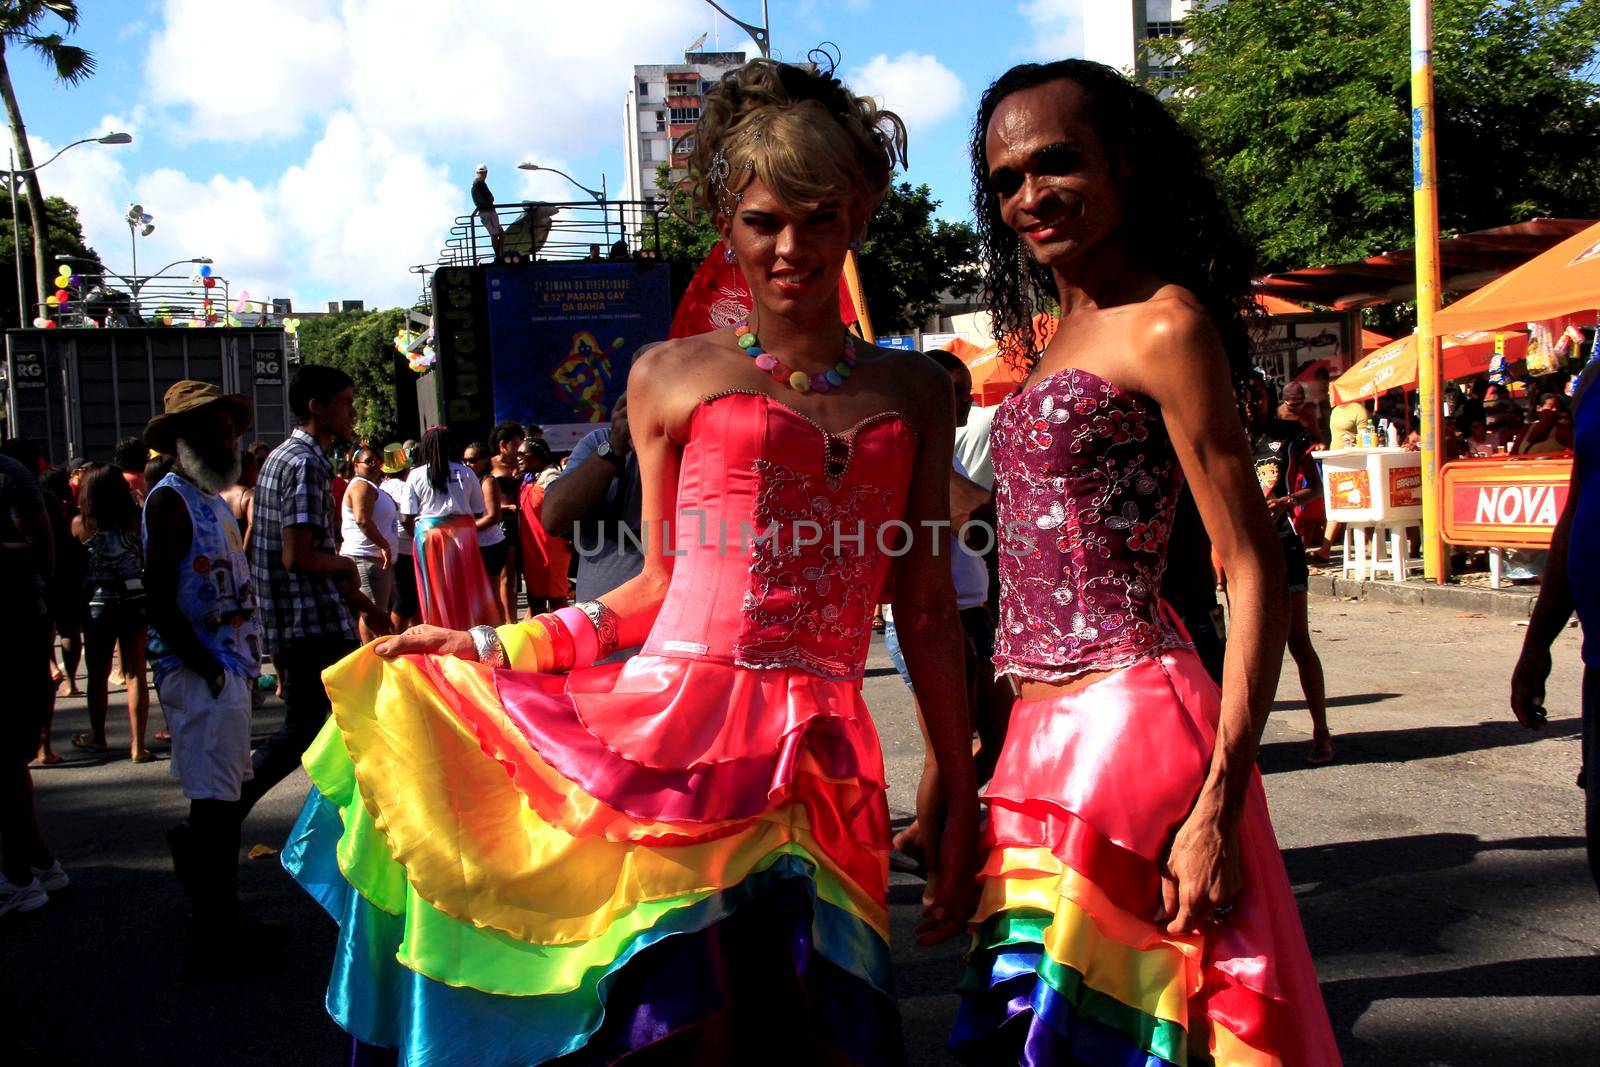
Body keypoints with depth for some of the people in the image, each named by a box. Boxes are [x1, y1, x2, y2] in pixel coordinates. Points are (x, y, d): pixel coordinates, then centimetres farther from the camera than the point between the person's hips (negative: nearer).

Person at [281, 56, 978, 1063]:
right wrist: (488, 647, 7)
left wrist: (962, 798, 7)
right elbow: (663, 584, 11)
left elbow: (927, 607, 10)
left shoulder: (914, 390, 12)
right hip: (674, 733, -2)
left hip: (819, 760, 2)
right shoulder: (674, 375, 7)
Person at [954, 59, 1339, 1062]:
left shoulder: (1162, 324, -9)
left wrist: (1218, 806, -19)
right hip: (1047, 736, 8)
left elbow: (1258, 573, -13)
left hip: (1129, 720, -8)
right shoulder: (1054, 343, 16)